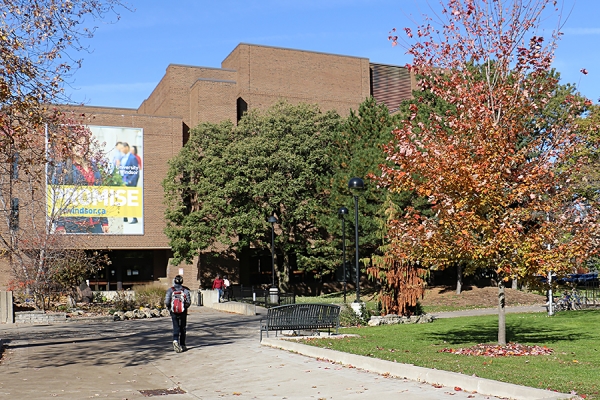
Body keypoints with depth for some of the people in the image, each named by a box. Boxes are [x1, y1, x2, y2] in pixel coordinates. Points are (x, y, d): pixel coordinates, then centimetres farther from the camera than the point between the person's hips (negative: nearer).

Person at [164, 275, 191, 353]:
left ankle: (175, 340, -23)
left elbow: (166, 302, -7)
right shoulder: (185, 290, -4)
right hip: (183, 312, 0)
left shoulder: (170, 290, -3)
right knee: (183, 328, 12)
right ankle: (182, 345, 16)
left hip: (174, 312, 0)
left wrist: (169, 308, 11)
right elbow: (189, 302, -8)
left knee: (176, 328, 3)